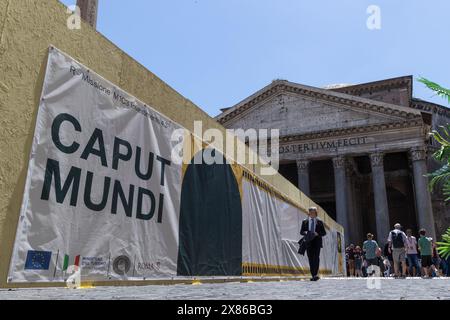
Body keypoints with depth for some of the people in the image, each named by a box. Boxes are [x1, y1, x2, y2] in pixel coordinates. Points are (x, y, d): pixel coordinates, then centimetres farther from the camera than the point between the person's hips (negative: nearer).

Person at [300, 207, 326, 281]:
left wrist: (318, 234, -11)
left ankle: (315, 275, -19)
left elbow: (324, 232, 8)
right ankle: (313, 275, 8)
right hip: (308, 242, 2)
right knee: (310, 259, 2)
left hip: (317, 242, -2)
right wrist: (305, 233, -10)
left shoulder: (319, 222, 8)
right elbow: (301, 231, 12)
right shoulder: (305, 221, 12)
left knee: (316, 257, -15)